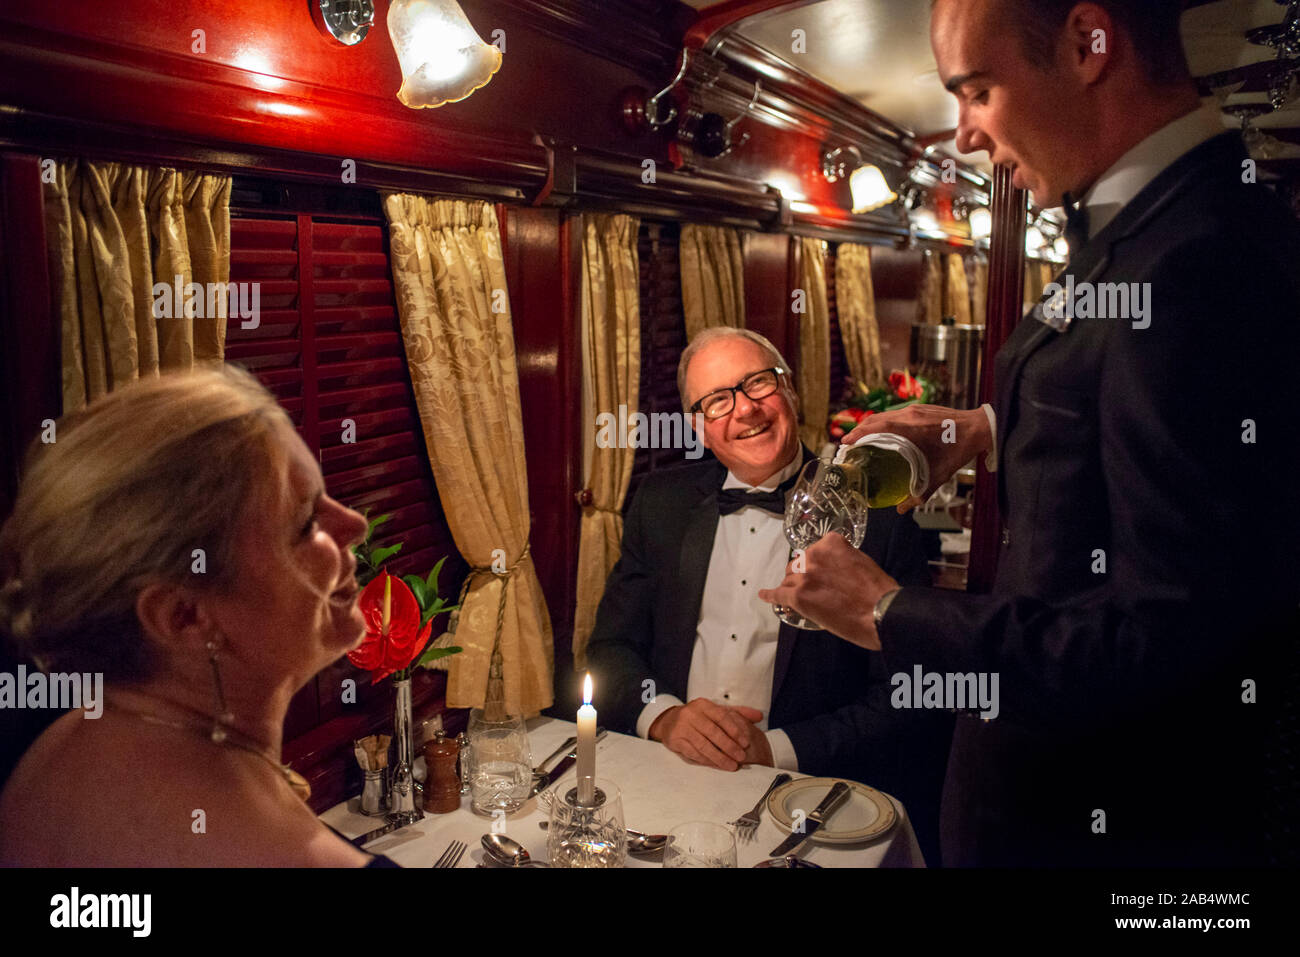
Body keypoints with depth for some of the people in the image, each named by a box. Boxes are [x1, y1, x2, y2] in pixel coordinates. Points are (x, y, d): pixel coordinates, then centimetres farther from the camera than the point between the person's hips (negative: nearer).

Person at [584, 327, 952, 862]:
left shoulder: (876, 517, -3)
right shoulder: (662, 502, 10)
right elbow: (611, 646, 10)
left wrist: (774, 750, -14)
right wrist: (664, 716, -10)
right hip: (664, 774, 2)